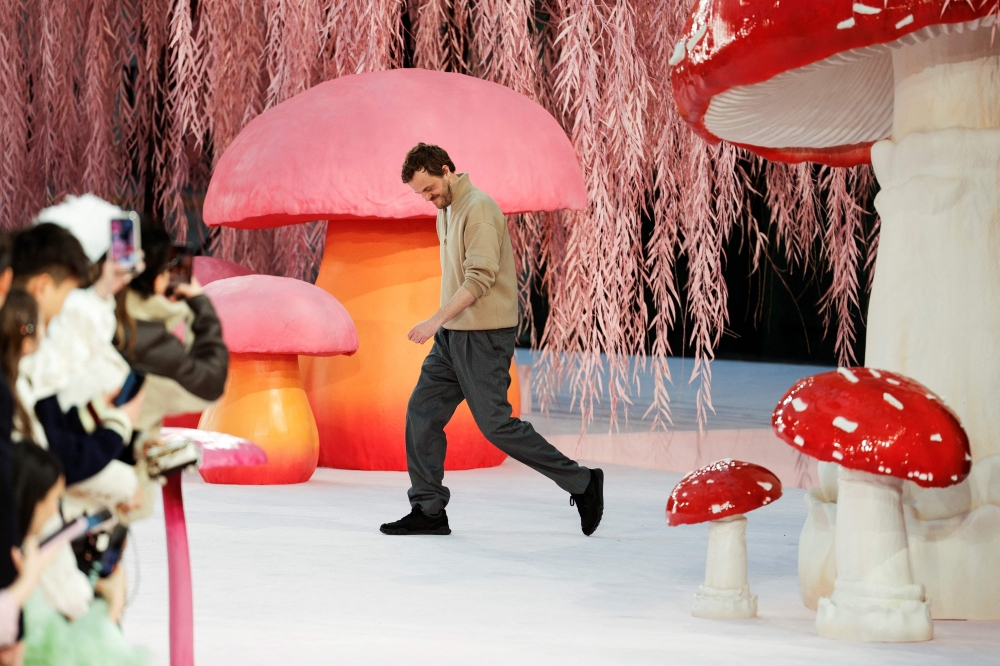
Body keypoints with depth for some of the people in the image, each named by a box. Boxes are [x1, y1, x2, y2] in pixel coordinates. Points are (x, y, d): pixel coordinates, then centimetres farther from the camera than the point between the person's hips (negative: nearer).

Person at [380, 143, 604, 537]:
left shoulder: (478, 208, -14)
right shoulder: (446, 211, 16)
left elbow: (480, 277, -22)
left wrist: (437, 320, -25)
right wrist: (442, 325, 14)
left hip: (483, 337, -9)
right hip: (453, 334, 9)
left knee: (495, 424, -7)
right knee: (422, 413, 5)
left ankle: (580, 482, 3)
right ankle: (428, 511, 10)